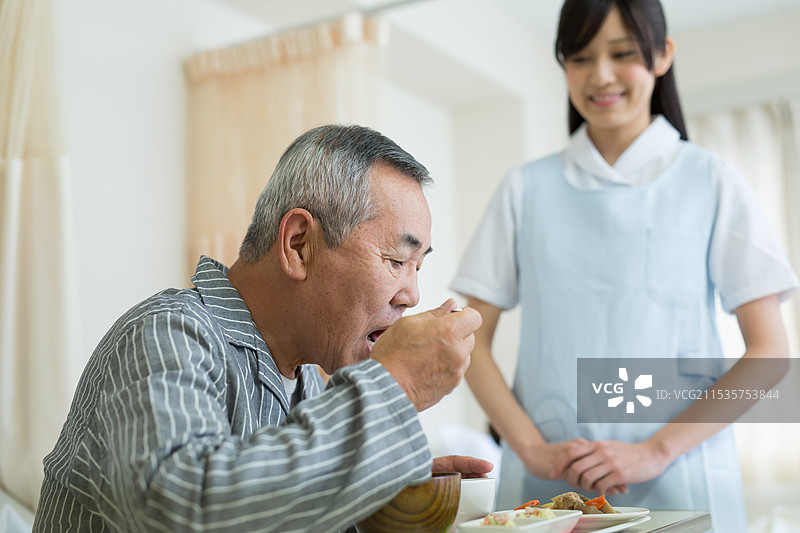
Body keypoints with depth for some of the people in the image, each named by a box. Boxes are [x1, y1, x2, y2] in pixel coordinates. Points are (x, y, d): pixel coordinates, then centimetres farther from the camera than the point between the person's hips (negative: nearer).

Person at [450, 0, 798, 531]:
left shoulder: (711, 181, 1)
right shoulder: (525, 188, 5)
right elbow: (472, 339, 4)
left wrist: (656, 450, -13)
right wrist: (531, 448, -10)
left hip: (677, 482, -1)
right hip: (544, 484, 1)